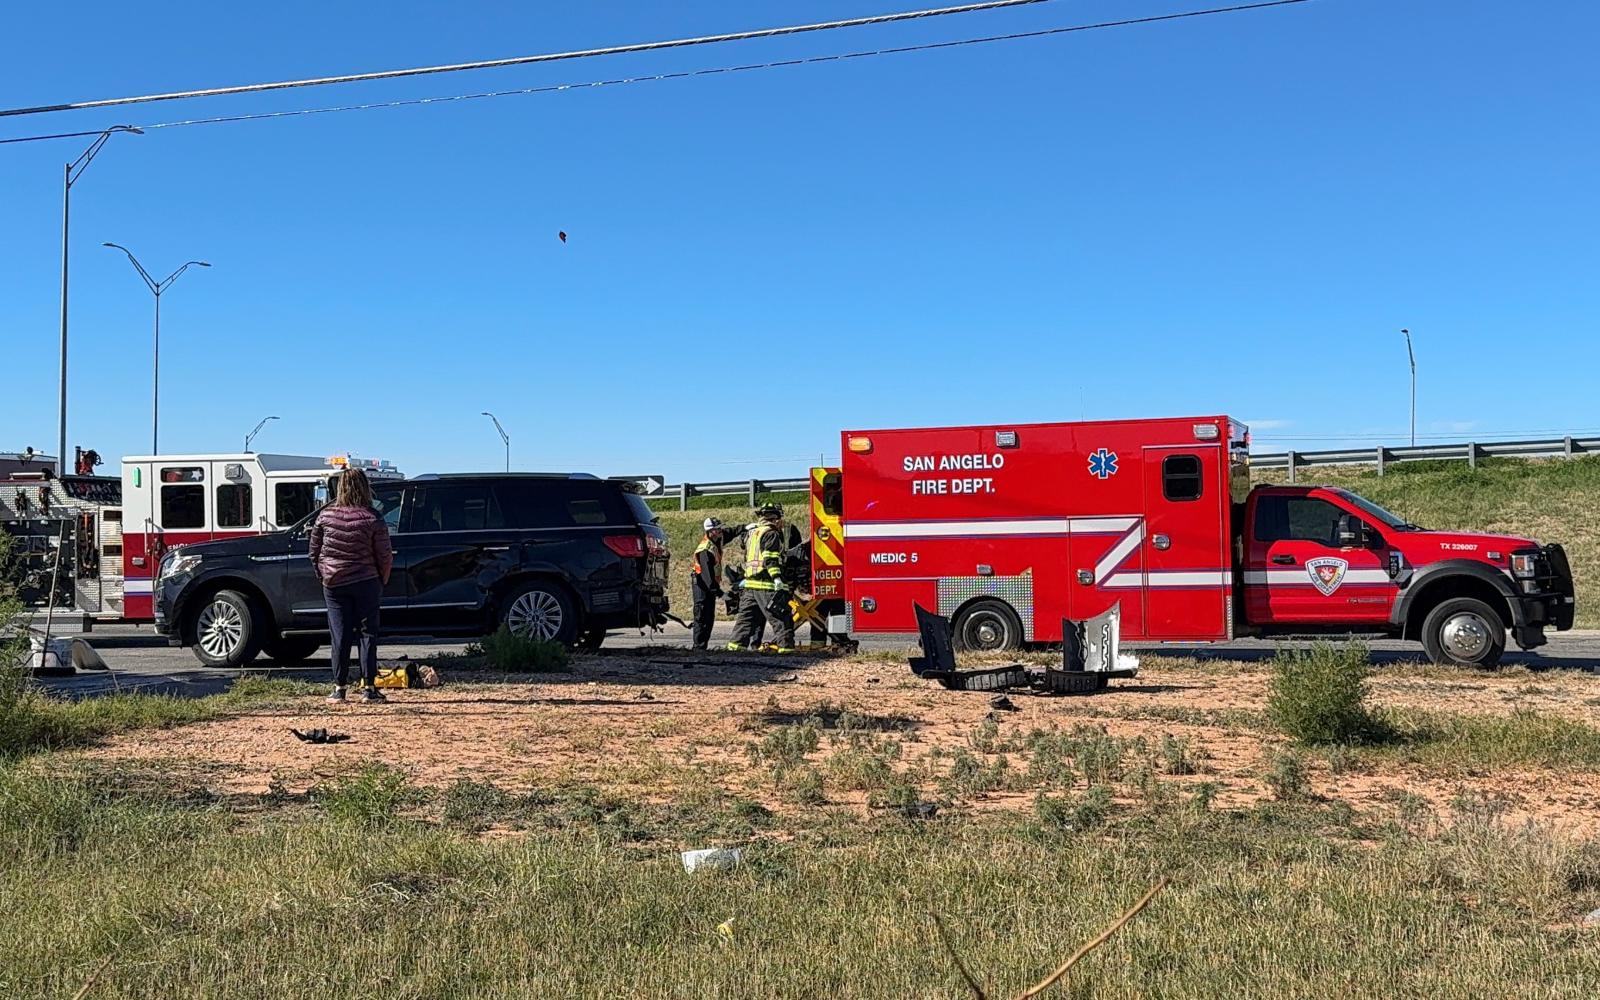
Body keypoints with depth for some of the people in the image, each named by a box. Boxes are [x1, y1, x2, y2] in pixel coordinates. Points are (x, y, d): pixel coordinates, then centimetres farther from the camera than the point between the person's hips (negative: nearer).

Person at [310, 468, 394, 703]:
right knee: (368, 633, 5)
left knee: (340, 636, 7)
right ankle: (369, 688, 4)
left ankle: (339, 688, 8)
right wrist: (382, 581, 9)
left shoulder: (325, 515, -1)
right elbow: (384, 557, -6)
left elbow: (314, 551, 6)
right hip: (366, 583, -2)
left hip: (333, 584, 2)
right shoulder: (373, 519, -8)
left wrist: (322, 576, 18)